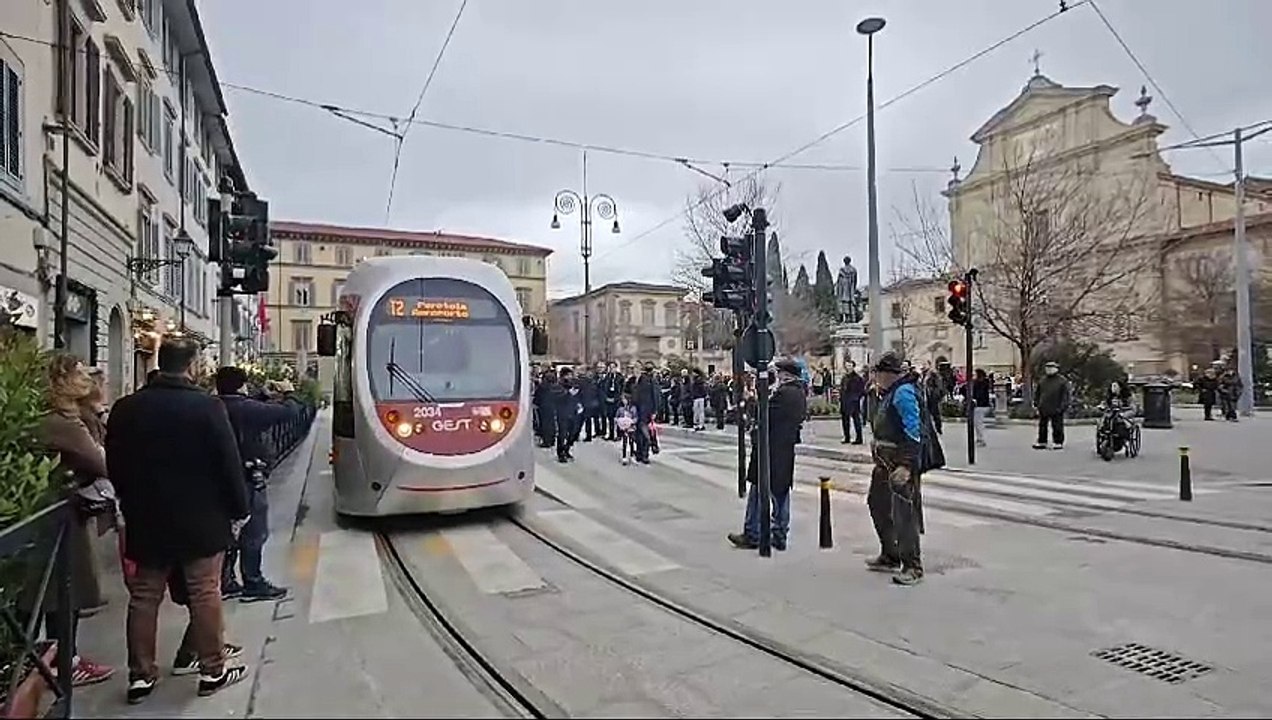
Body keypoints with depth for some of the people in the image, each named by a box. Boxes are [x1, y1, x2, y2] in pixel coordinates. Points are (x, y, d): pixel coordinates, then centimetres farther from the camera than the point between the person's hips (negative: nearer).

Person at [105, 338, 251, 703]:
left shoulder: (125, 409, -1)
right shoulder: (207, 406, -16)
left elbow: (114, 467, 9)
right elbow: (229, 464, -14)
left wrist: (132, 506, 21)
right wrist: (238, 509, -3)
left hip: (146, 520, 4)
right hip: (200, 519, -4)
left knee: (143, 597, 14)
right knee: (204, 595, 5)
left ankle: (141, 674, 22)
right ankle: (212, 670, 15)